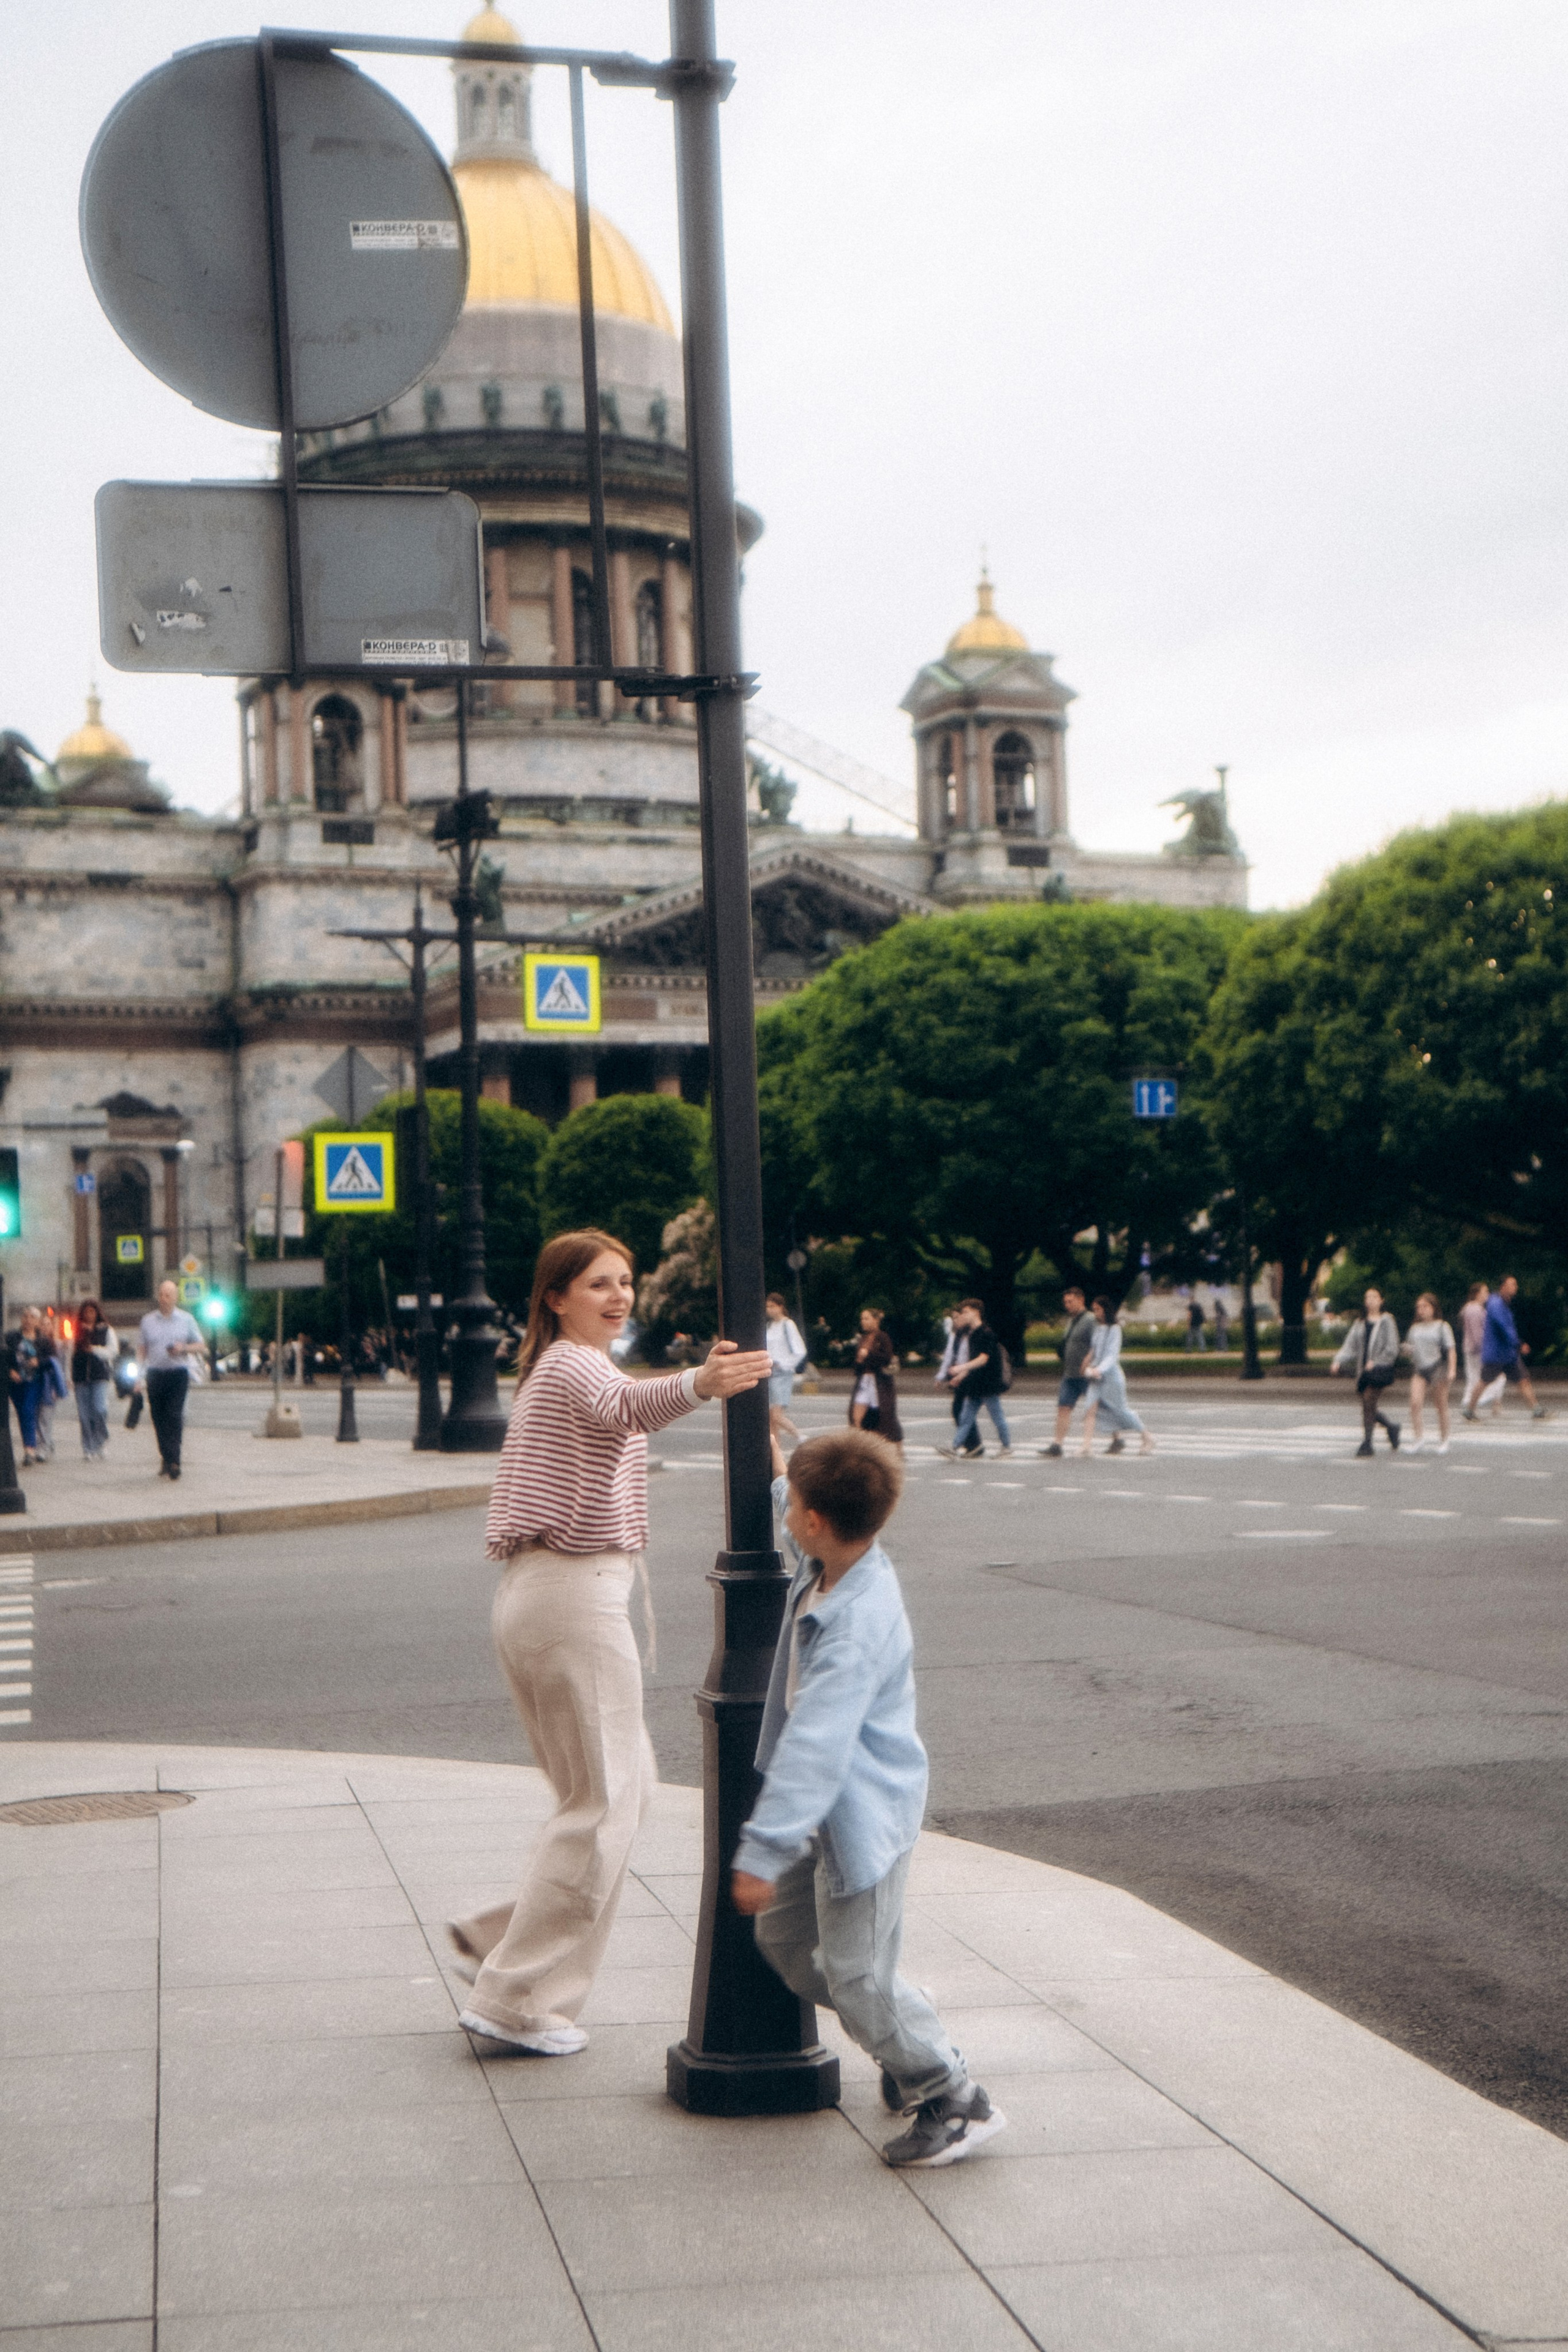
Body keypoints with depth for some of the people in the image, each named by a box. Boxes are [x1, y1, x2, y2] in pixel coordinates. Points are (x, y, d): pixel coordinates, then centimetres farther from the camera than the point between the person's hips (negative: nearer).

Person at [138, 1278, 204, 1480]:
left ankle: (173, 1461, -13)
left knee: (174, 1416, -12)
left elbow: (199, 1346, 9)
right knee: (159, 1418, 2)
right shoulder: (148, 1321, 12)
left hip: (178, 1374, -2)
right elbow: (142, 1349, 14)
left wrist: (183, 1348, -10)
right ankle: (166, 1458, 13)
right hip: (155, 1374, 2)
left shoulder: (187, 1320, 7)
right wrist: (140, 1372, 2)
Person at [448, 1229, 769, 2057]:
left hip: (539, 1592, 10)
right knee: (604, 1801, -4)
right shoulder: (574, 1365, -15)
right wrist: (698, 1382, -57)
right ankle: (517, 2001, 1)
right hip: (575, 1594, -10)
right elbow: (628, 1406, -38)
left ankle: (496, 1938, 22)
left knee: (625, 1782, 19)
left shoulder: (555, 1368, 17)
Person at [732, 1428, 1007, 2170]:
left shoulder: (856, 1627, -31)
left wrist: (763, 1851, -34)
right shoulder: (837, 1562, -2)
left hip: (866, 1816, -10)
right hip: (832, 1812, 10)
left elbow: (815, 1747, -34)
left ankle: (958, 2102, 10)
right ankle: (911, 2053, 31)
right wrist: (783, 1475, 36)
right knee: (782, 1937, 18)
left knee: (858, 1975, -7)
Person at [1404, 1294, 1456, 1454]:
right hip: (1419, 1369, 3)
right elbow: (1409, 1349, 22)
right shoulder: (1415, 1328, 13)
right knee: (1415, 1403, -15)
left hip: (1437, 1367, -3)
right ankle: (1418, 1435, -5)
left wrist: (1452, 1369, -12)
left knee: (1441, 1406, 5)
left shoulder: (1441, 1327, 0)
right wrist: (1408, 1349, -2)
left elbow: (1451, 1350, -2)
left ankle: (1443, 1440, 18)